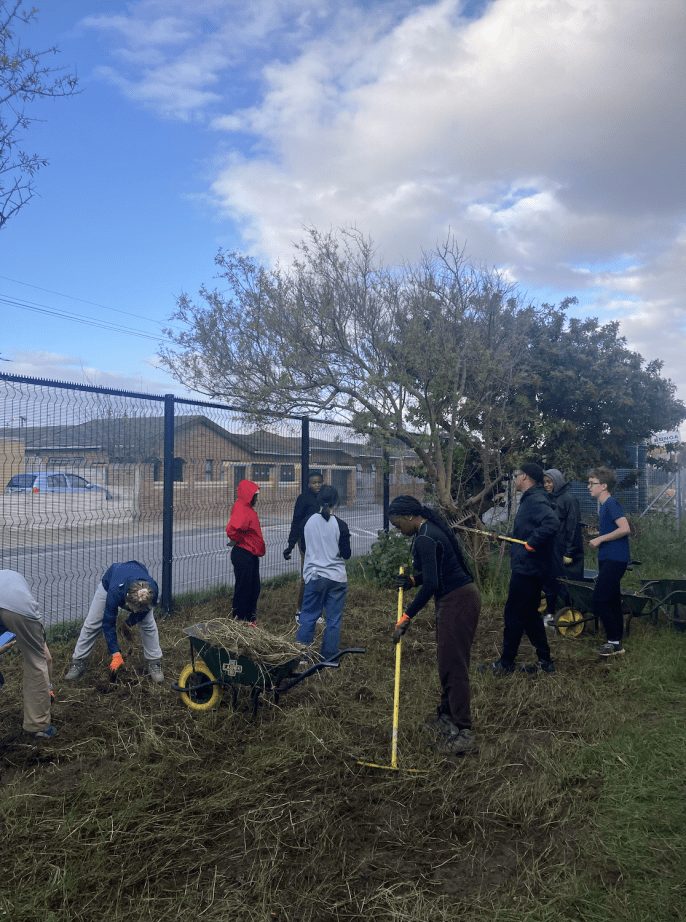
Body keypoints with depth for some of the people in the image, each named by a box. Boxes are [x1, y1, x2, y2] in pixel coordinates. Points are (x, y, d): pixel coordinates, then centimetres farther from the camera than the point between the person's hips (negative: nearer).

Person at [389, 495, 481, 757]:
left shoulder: (425, 539, -20)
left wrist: (406, 616, -21)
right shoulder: (431, 530, 12)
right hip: (454, 599, 11)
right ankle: (446, 717, 33)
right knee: (446, 663, 20)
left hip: (457, 602, -11)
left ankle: (463, 734, -1)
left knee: (454, 666, -6)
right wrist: (411, 580, 7)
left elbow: (431, 584, -26)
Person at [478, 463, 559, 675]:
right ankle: (545, 661, 24)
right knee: (530, 614, 16)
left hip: (526, 569, -11)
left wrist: (531, 544, -27)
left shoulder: (535, 500, -18)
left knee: (514, 614, -1)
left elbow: (552, 522, -35)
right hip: (528, 568, 11)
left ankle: (505, 664, 9)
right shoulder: (531, 499, 16)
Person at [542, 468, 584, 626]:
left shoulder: (569, 499, -11)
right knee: (549, 582, 10)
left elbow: (573, 526, -14)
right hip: (550, 549, 8)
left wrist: (569, 552, -17)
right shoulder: (549, 499, 12)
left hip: (564, 550, -8)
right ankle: (550, 616, 19)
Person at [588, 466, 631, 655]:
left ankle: (613, 640, -1)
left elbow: (625, 528, -24)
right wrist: (598, 533, 14)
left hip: (614, 560, -10)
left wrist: (600, 539, -18)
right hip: (608, 559, 10)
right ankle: (616, 643, 19)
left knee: (599, 600, -9)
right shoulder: (605, 505, 16)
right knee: (612, 601, 12)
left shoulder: (611, 503, -13)